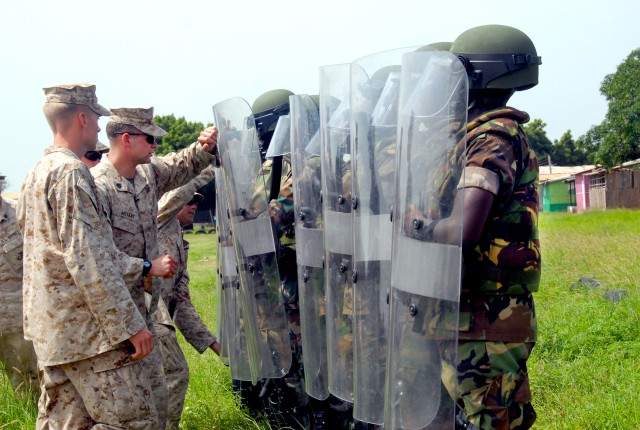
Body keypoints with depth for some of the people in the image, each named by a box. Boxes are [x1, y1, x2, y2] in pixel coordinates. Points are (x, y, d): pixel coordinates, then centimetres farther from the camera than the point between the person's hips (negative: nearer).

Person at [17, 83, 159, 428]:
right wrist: (131, 324, -19)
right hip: (87, 328, -10)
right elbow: (89, 260, -21)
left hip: (51, 327, 10)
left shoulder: (36, 174, 16)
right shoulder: (71, 171, -14)